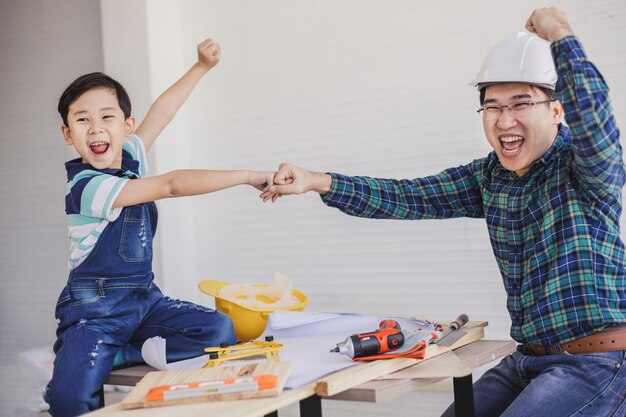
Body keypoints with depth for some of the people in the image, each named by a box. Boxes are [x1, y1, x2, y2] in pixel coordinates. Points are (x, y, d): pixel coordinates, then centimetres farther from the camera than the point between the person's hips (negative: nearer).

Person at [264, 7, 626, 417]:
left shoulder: (587, 167, -13)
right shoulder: (489, 176, 6)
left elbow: (591, 108, -35)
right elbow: (409, 197, 2)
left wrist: (561, 35, -20)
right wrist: (316, 182, -6)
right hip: (528, 359, 7)